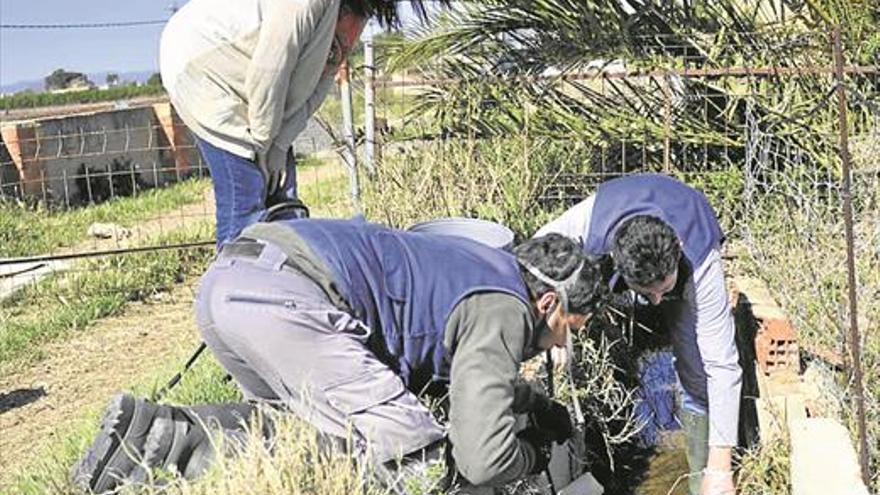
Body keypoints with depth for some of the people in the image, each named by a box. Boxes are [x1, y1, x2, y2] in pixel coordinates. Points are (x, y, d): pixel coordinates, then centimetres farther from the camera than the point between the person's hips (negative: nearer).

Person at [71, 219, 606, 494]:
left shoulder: (489, 264, 28)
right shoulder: (503, 312, -1)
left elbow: (466, 367, 49)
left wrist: (540, 405, 42)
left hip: (225, 277, 10)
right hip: (284, 298, -10)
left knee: (296, 414, 28)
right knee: (412, 451, -8)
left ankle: (154, 428, 7)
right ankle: (188, 448, -17)